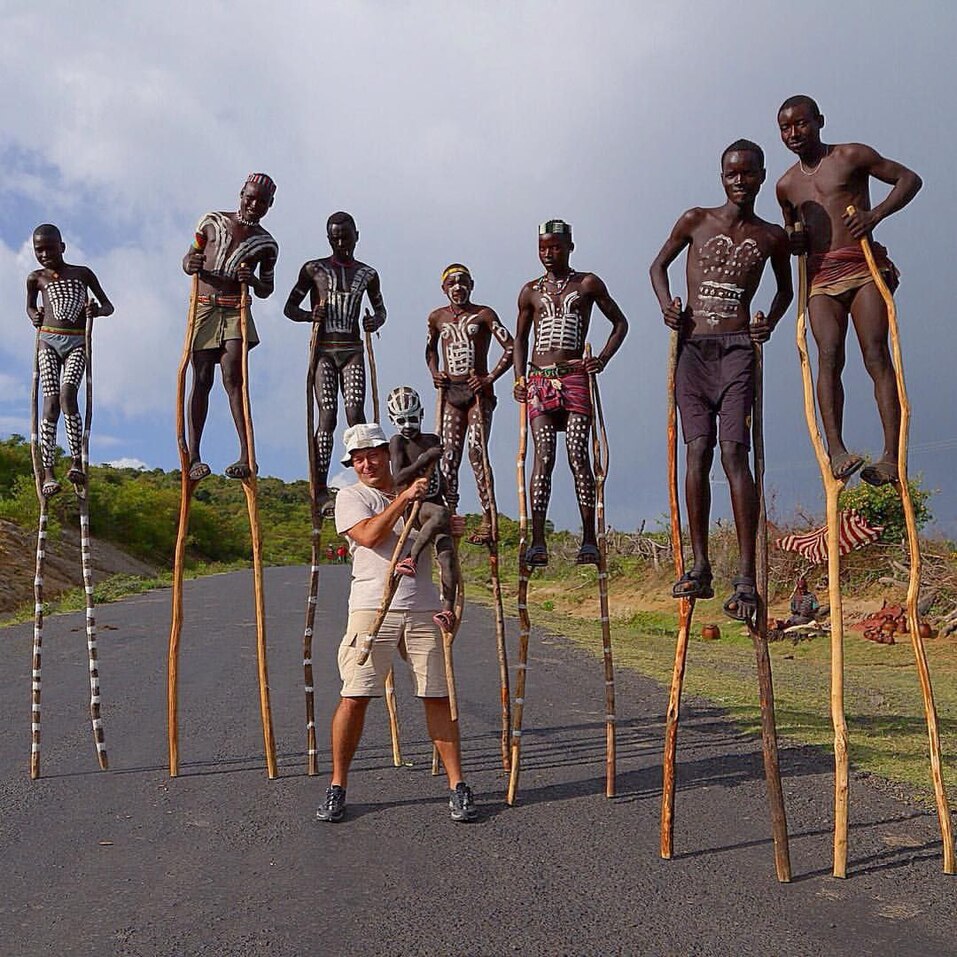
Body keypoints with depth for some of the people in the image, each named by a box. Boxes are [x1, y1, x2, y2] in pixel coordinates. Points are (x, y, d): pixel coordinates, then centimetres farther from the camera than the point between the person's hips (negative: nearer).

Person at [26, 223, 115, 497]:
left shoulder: (83, 273, 10)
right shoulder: (36, 278, 12)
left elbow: (109, 306, 15)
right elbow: (30, 306, 29)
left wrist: (98, 310, -8)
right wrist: (34, 316, 6)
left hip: (77, 343, -1)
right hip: (48, 341, 1)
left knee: (67, 394, -24)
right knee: (50, 402, -10)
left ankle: (77, 462, -22)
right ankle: (48, 473, -12)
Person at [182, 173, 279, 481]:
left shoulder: (266, 245, 11)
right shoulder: (212, 222, 11)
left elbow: (267, 290, 16)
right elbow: (188, 258, 15)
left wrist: (253, 280, -8)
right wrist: (190, 265, -10)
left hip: (235, 312, -1)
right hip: (203, 308, 1)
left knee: (232, 377, -15)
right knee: (202, 380, -3)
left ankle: (246, 456, -18)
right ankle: (193, 455, -1)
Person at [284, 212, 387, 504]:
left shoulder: (367, 274, 12)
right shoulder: (313, 269, 6)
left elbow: (380, 308, 25)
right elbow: (290, 308, 8)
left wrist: (376, 321, 1)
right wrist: (310, 315, -14)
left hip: (352, 350, 2)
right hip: (323, 350, -2)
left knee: (356, 413, -11)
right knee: (327, 417, -10)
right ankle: (321, 489, -8)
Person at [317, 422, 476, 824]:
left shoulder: (420, 493, 19)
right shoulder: (351, 496, 7)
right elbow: (369, 535, -11)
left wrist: (454, 529, 2)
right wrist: (403, 499, -13)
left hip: (423, 608, 3)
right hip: (372, 608, -3)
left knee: (438, 696, 2)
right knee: (354, 697, -5)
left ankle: (458, 786, 10)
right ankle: (337, 787, 10)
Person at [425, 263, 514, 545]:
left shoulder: (483, 315, -1)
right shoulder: (437, 317, 12)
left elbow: (511, 348, -6)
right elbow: (431, 349, 29)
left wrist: (490, 378, -14)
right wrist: (434, 373, 10)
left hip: (478, 391, -4)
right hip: (450, 392, 4)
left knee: (477, 451, -13)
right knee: (449, 455, -1)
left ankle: (488, 519, -12)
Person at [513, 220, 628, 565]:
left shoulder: (587, 284, 8)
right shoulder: (530, 291, 15)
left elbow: (620, 322, 13)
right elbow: (520, 338, 23)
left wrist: (602, 358, -1)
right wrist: (519, 378, 9)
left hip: (575, 378, -2)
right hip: (539, 380, 2)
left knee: (578, 455, -9)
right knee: (543, 456, -8)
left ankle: (589, 540, -6)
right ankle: (537, 542, -11)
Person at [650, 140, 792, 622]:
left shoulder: (772, 237, 11)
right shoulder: (695, 220, 10)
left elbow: (786, 289, 25)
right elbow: (659, 264, 21)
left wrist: (770, 321, 6)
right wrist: (666, 303, 2)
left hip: (736, 348, -1)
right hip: (692, 348, 1)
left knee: (733, 452, -14)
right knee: (697, 453, -3)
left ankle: (746, 578, -15)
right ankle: (699, 568, 3)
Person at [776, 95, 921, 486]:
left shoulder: (852, 156, 6)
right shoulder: (786, 185, 19)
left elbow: (909, 178, 7)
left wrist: (875, 214, -10)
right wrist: (792, 242, 7)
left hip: (863, 267, -3)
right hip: (820, 277, 4)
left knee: (876, 355, -14)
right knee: (829, 357, -16)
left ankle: (891, 456, -20)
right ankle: (836, 450, -25)